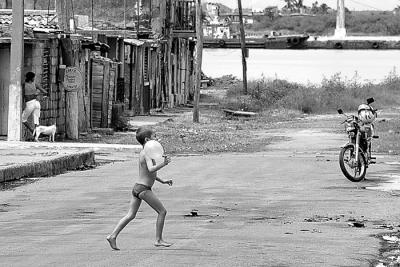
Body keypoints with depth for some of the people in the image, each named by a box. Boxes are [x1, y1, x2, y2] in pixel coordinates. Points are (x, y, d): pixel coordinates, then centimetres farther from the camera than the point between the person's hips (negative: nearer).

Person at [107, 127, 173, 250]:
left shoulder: (143, 153, 15)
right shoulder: (147, 154, -15)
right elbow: (151, 169, -33)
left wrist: (162, 181, 30)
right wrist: (163, 164, -47)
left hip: (137, 188, 9)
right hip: (144, 189, -9)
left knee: (130, 215, 8)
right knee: (162, 211, 0)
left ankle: (113, 236, 1)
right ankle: (158, 240, 3)